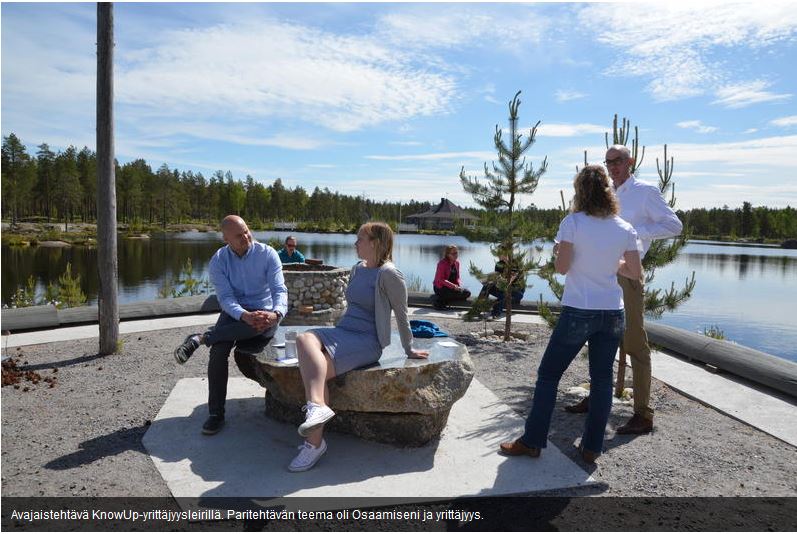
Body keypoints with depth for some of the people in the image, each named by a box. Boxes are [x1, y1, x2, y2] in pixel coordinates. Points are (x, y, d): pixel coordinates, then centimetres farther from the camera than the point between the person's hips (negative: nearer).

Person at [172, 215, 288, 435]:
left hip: (263, 313, -1)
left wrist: (276, 314, -39)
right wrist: (245, 316, -35)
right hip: (234, 312, 1)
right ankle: (216, 414, -16)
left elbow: (279, 290, -16)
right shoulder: (219, 260, -3)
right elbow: (226, 298, -13)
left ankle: (201, 338, -30)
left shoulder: (268, 254, -8)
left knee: (266, 323, -39)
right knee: (219, 350, -28)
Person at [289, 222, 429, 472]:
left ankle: (315, 443, -21)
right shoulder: (357, 269, 17)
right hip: (342, 331, 7)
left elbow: (402, 315, -1)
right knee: (304, 338, -26)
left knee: (316, 370, -27)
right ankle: (317, 405, -41)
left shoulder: (388, 274, -8)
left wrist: (409, 350, 5)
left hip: (367, 341, -7)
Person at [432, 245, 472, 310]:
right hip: (441, 287, -8)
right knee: (460, 293, -25)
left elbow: (457, 277, 12)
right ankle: (440, 300, -12)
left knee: (467, 293, -7)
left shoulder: (457, 263, 6)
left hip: (453, 287, 8)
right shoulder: (442, 263, -16)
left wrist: (459, 285, -9)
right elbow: (441, 280, -21)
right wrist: (453, 286, -28)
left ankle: (445, 300, -4)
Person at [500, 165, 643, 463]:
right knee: (602, 379, 13)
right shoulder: (625, 229, 2)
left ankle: (533, 441, 13)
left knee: (548, 374, 8)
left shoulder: (573, 223, -10)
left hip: (578, 312, -4)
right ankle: (592, 447, 19)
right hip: (612, 313, 4)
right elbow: (635, 273, 6)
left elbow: (561, 268, -9)